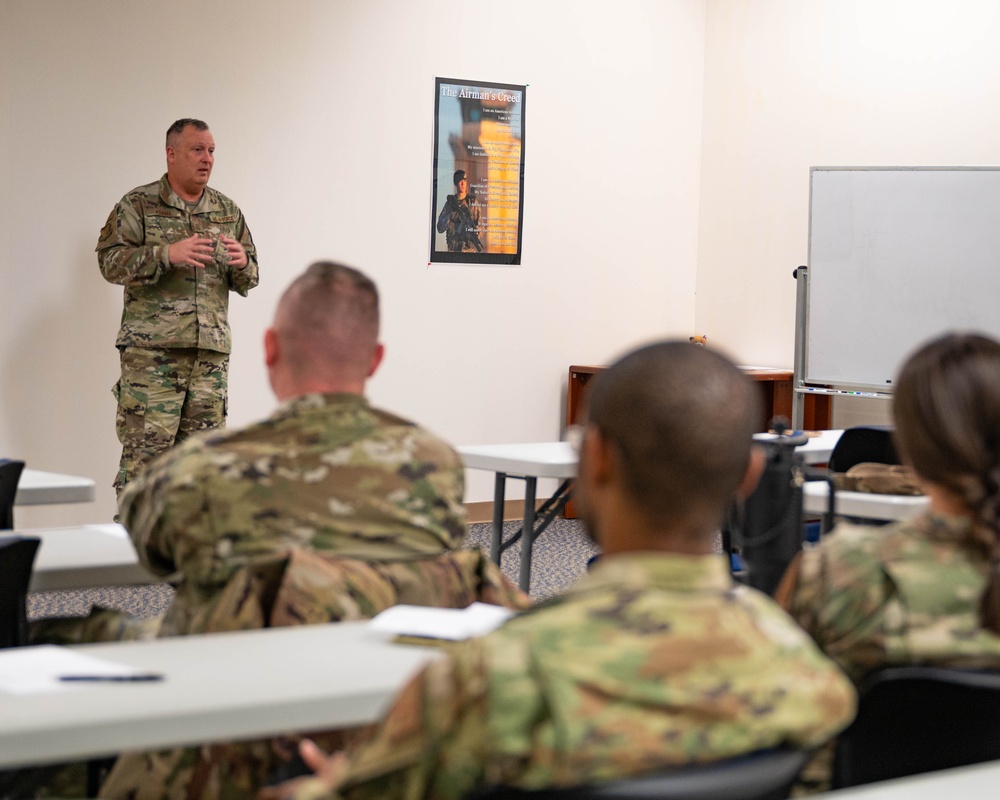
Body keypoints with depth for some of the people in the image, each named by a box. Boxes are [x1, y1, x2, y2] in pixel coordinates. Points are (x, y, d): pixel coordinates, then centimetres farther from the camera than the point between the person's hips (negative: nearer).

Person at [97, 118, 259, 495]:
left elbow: (248, 281, 20)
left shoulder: (227, 211, 17)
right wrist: (167, 254, -20)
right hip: (151, 352, -5)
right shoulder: (138, 205, 3)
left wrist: (242, 264, -4)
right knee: (144, 453, -10)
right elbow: (110, 261, -8)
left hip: (212, 352, 5)